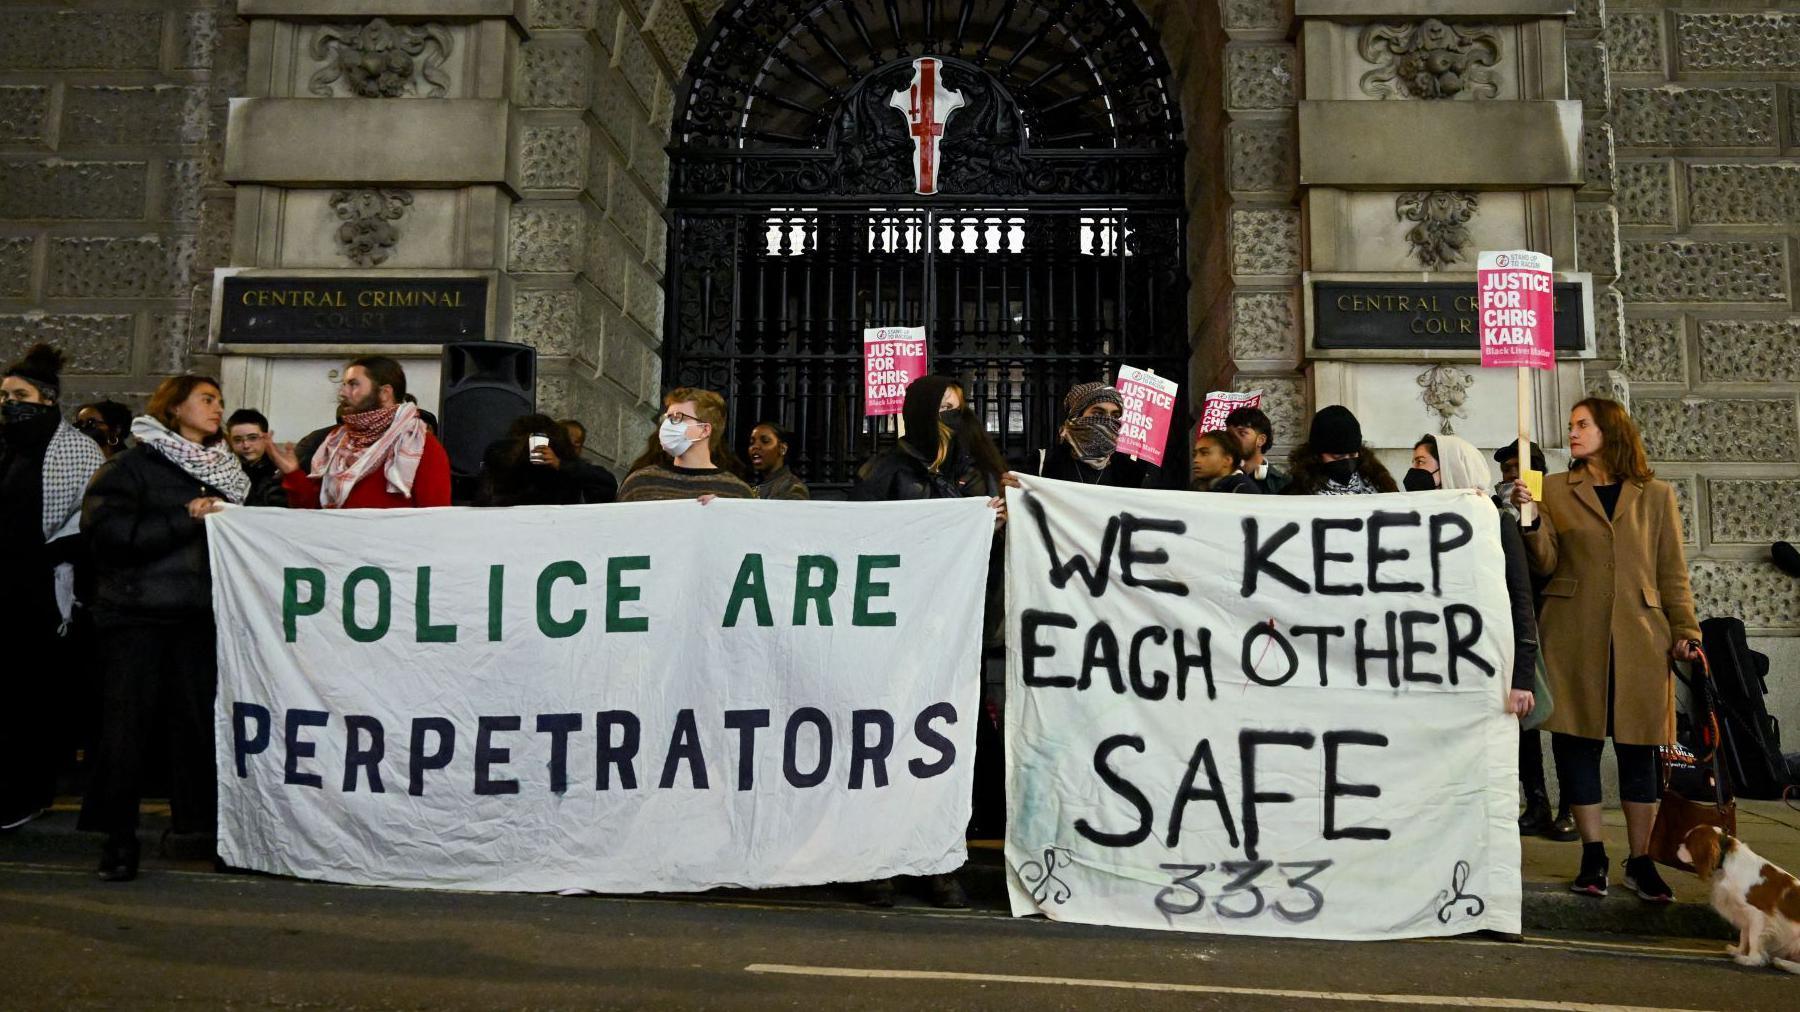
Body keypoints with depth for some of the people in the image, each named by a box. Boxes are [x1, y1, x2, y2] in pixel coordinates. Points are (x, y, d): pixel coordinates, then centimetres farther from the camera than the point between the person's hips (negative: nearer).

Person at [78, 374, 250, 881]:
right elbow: (108, 529, -13)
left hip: (199, 615, 4)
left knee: (201, 720, 2)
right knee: (128, 722, 0)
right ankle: (119, 837, 11)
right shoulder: (133, 464, 1)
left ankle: (199, 827, 13)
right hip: (137, 614, -4)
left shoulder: (223, 469, 16)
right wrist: (187, 520, -15)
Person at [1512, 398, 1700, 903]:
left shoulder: (1656, 495, 10)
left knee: (1637, 747, 4)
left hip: (1638, 635, 0)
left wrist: (1685, 629, 2)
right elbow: (1546, 562, 1)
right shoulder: (1555, 489, 8)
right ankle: (1592, 855, 15)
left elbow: (1673, 573, 10)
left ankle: (1640, 860, 17)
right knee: (1575, 742, 2)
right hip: (1574, 635, 0)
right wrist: (1530, 518, -14)